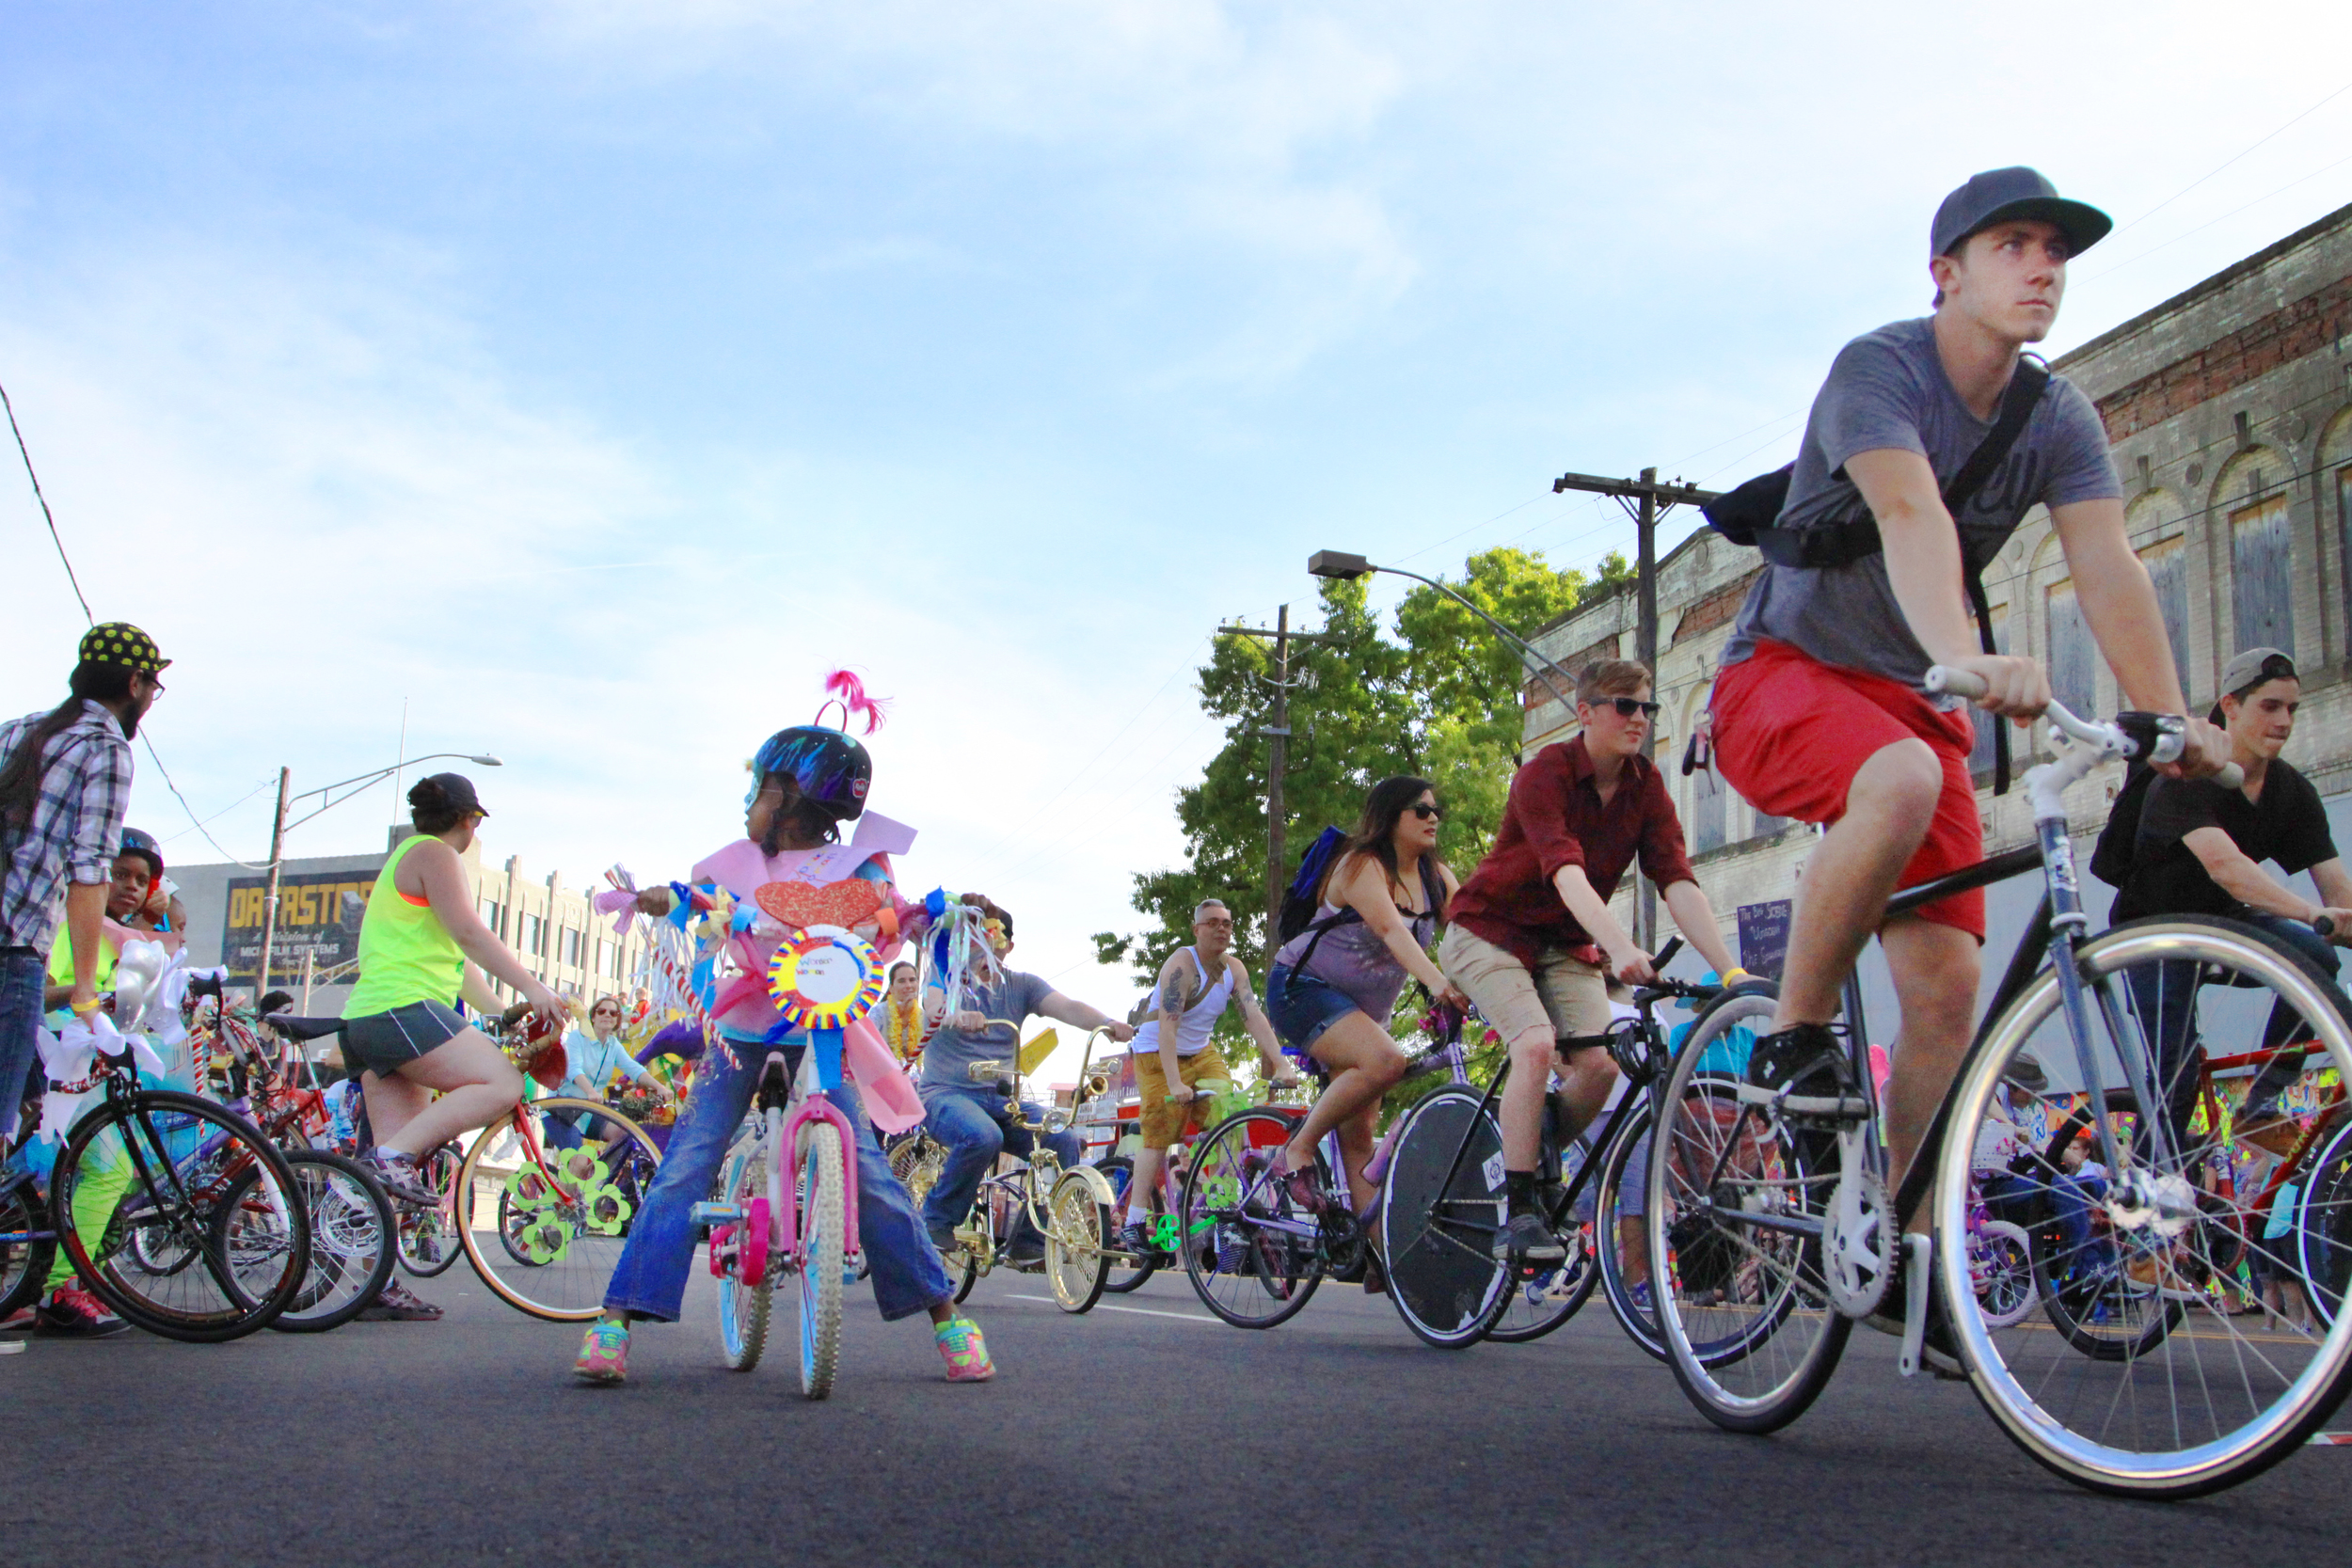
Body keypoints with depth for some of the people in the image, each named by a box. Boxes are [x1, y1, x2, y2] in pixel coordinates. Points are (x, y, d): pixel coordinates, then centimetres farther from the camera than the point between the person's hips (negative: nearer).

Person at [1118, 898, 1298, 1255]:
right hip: (1158, 1055, -6)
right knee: (1158, 1137, -12)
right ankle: (1133, 1223, -5)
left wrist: (1281, 1064, -26)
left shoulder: (1233, 969, -4)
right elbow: (1167, 1027, -32)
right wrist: (1175, 1084, -41)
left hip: (1200, 1053, 6)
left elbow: (1255, 1017, -13)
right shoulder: (1181, 965, -24)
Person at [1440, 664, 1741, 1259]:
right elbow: (1566, 871, -37)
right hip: (1492, 929, -5)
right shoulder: (1544, 773, -22)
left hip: (1565, 941, 5)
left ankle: (1539, 1170, 10)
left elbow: (1678, 881, -16)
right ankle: (1519, 1212, -17)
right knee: (1537, 1044, -27)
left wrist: (1730, 970, -28)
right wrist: (1620, 948, -52)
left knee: (1599, 1061, -15)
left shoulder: (1646, 786, -6)